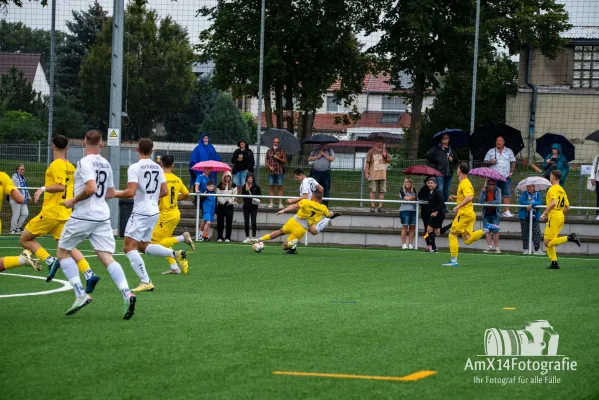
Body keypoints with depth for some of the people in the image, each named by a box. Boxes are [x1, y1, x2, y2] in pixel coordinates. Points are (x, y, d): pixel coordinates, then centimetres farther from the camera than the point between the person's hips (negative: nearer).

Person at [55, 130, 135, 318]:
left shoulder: (85, 162, -11)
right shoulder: (105, 164, 12)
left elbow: (91, 188, -24)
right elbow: (110, 193, 21)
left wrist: (73, 200, -11)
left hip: (83, 216, -6)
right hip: (102, 216, 6)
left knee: (63, 252, 11)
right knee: (107, 258, 0)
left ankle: (80, 295, 0)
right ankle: (127, 294, -21)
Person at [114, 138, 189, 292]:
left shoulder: (134, 168, -13)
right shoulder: (158, 168, 8)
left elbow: (130, 192, -20)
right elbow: (165, 191, 10)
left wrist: (114, 193, -4)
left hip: (141, 212, -8)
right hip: (154, 211, 8)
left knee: (129, 247, -4)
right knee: (143, 246, 22)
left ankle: (145, 282, -12)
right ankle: (176, 254, 9)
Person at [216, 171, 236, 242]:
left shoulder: (233, 185, 5)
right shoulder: (220, 185, 3)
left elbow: (234, 195, 2)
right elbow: (218, 195, -1)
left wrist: (229, 202, -9)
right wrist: (223, 202, -11)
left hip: (230, 205, 0)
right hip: (221, 205, 0)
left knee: (229, 222, -1)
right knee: (220, 222, 0)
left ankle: (227, 237, 3)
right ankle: (219, 237, 5)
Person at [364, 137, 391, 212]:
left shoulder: (384, 150, 14)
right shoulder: (371, 151, 1)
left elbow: (389, 161, 20)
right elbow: (367, 162, -1)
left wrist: (385, 157, -1)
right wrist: (366, 173, -9)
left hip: (383, 175, 4)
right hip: (373, 175, -4)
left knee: (382, 191, 1)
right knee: (373, 191, -4)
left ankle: (380, 206, 4)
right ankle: (372, 206, -1)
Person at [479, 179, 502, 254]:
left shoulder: (497, 190, -8)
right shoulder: (484, 190, -4)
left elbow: (498, 201, -20)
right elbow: (481, 201, -14)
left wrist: (487, 203, -16)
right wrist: (483, 192, -27)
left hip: (494, 213, -2)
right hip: (486, 214, 2)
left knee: (495, 230, -9)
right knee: (487, 230, -3)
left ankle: (496, 247, -7)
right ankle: (489, 247, -2)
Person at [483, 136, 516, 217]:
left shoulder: (509, 151, 12)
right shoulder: (491, 152, 12)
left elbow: (513, 162, 12)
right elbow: (485, 162, 11)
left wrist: (511, 172, -1)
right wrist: (490, 162, -10)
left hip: (506, 177, 0)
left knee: (507, 194, -7)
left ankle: (507, 211, -7)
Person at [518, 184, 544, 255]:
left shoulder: (537, 194, 7)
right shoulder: (524, 193, 5)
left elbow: (540, 202, -8)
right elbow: (521, 201, -11)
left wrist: (531, 204, -21)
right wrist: (531, 203, -13)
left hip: (534, 217, 0)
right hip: (525, 216, 0)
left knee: (537, 232, -11)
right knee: (525, 233, 1)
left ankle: (537, 249, -12)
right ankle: (526, 249, 9)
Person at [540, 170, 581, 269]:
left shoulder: (553, 189, -10)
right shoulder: (562, 190, 17)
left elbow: (553, 203, -25)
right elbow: (567, 207, 19)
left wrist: (544, 214, -19)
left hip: (554, 217, -9)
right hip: (560, 217, 9)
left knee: (547, 243, -8)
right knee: (548, 243, 11)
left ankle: (569, 238, -18)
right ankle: (554, 263, 4)